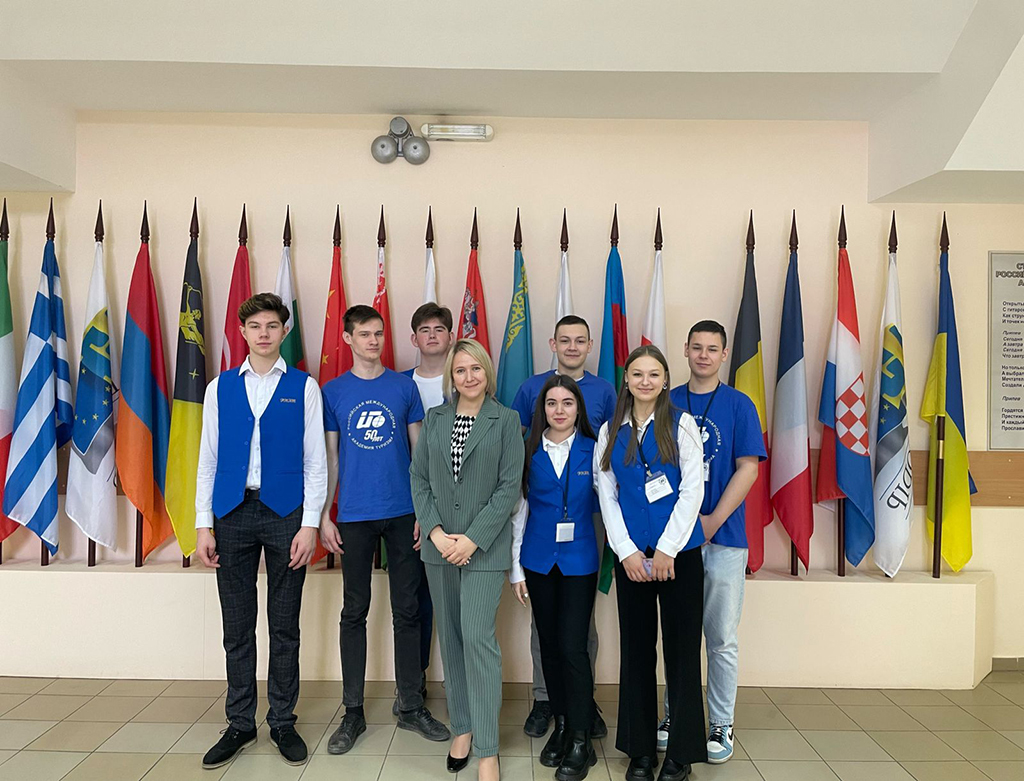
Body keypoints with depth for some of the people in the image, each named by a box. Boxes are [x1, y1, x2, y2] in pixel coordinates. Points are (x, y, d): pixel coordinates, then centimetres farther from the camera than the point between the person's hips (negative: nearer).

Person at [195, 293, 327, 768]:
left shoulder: (303, 387, 2)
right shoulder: (220, 387, 8)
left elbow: (315, 461, 0)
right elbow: (208, 459, 8)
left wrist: (309, 523, -7)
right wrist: (203, 524, 2)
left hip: (286, 514, -2)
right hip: (233, 514, 2)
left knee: (284, 627, 8)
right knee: (237, 627, 10)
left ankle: (282, 722, 24)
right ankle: (240, 724, 25)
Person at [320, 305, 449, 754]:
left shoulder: (404, 386, 4)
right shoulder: (333, 391, 3)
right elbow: (329, 457, 5)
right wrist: (322, 516, -1)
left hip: (403, 514, 1)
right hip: (355, 516, 0)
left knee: (407, 611, 8)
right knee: (355, 612, 9)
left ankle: (411, 707, 22)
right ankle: (353, 712, 22)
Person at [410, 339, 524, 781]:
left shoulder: (506, 420, -3)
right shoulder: (434, 419, 8)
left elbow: (509, 486, -7)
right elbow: (419, 478, 5)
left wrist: (472, 539, -13)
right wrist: (436, 531, -8)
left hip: (484, 546, -4)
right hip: (439, 545, 4)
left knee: (478, 637, -9)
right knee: (450, 638, 11)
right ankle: (462, 727, 28)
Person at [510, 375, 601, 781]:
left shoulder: (593, 450, -2)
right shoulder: (529, 452, 2)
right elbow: (519, 510, 4)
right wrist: (515, 567, 3)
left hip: (579, 560, -2)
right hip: (538, 560, 2)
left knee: (573, 646, -6)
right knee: (549, 645, 12)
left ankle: (581, 741, 8)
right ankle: (560, 725, 28)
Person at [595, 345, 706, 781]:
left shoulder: (681, 425, 0)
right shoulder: (610, 432, 8)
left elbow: (692, 490, -6)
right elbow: (607, 497, 5)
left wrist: (667, 550, -12)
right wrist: (627, 551, -4)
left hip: (678, 553, -2)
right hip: (631, 556, 3)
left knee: (681, 649, 4)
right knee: (636, 649, 9)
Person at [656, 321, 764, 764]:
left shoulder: (739, 405, 0)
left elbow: (748, 468, -6)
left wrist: (712, 521, -12)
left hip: (723, 536, -2)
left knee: (722, 639, 7)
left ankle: (721, 724, 21)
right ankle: (674, 714, 27)